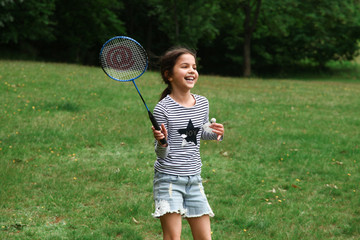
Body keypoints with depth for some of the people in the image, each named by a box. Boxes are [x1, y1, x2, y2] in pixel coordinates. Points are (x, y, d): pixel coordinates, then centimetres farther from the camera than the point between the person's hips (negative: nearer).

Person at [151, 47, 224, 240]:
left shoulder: (202, 103, 4)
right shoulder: (163, 108, -12)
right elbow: (161, 154, -9)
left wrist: (215, 133, 3)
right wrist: (161, 142, -31)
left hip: (194, 179, 6)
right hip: (168, 179, -5)